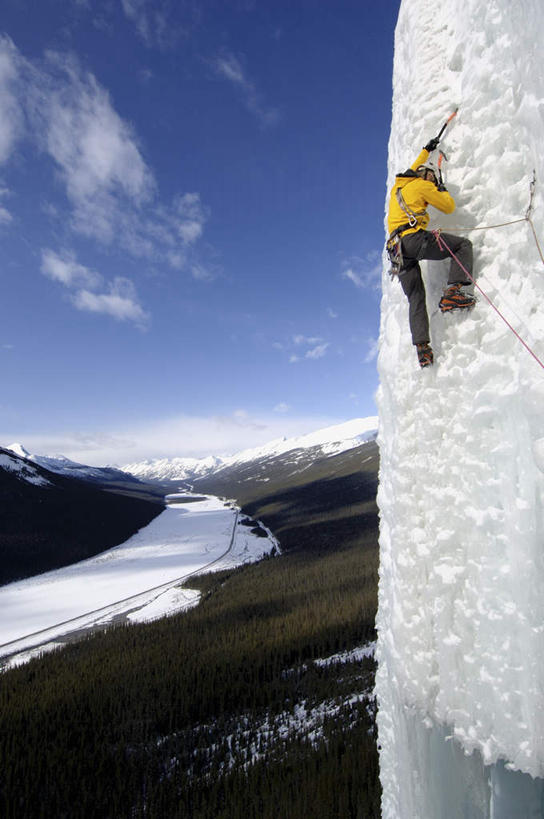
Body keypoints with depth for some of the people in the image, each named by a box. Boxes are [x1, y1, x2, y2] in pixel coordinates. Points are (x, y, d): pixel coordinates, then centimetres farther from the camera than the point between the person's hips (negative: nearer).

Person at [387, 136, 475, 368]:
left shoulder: (398, 186, 30)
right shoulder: (422, 185, 10)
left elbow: (413, 171, 54)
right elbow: (449, 207, 15)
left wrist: (426, 150, 66)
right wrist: (441, 189, 32)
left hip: (397, 247, 7)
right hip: (414, 238, -7)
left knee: (415, 298, 3)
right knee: (463, 244, 3)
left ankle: (422, 346, -11)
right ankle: (452, 292, -17)